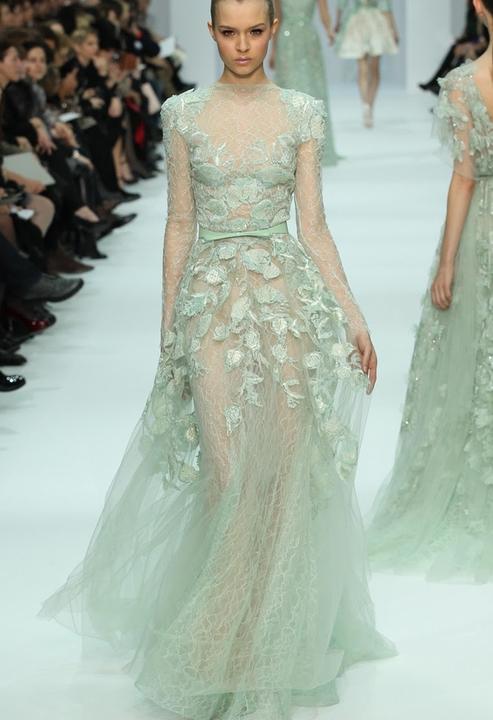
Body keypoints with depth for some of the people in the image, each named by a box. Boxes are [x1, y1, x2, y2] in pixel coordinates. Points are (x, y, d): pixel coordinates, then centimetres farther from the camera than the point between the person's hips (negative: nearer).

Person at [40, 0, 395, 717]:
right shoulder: (185, 113, 5)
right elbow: (179, 225, 6)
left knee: (286, 473, -1)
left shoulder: (302, 113, 5)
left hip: (288, 296, 1)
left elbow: (313, 225, 6)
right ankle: (216, 657, 10)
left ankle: (272, 654, 13)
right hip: (213, 300, -1)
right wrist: (169, 326, 4)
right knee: (228, 476, -6)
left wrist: (353, 317, 1)